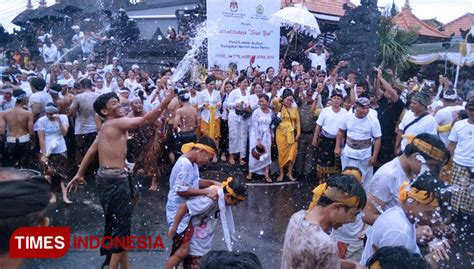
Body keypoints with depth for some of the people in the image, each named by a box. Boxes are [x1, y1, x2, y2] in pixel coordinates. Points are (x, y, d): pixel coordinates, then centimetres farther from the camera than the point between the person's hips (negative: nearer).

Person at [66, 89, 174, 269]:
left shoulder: (107, 127, 14)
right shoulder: (116, 123, -14)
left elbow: (91, 151, 18)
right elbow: (146, 120, -25)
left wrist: (79, 175, 24)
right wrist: (167, 100, -27)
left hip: (109, 178, 10)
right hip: (115, 179, -10)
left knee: (118, 223, 19)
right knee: (120, 226, 0)